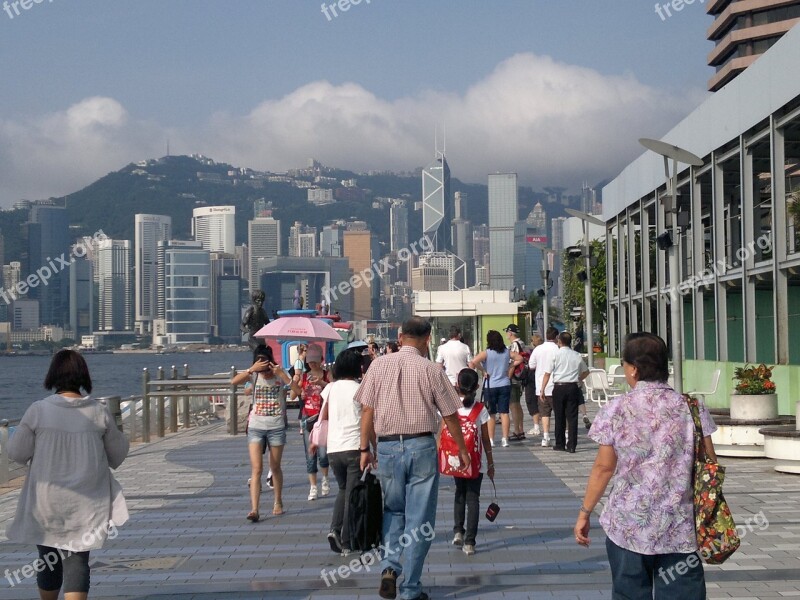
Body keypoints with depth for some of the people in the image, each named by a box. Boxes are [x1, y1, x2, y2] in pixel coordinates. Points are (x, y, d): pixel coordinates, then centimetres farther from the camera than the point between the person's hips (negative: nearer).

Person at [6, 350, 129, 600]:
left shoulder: (38, 410, -10)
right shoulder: (99, 412, -6)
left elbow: (16, 453, -4)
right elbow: (118, 454, 5)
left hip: (46, 503, 0)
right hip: (85, 504, 0)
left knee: (48, 559, 17)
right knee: (77, 561, 2)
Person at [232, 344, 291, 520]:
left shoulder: (280, 374, -3)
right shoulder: (254, 375, -2)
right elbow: (234, 382, -18)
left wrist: (280, 373, -26)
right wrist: (252, 370, -27)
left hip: (276, 427, 0)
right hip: (256, 427, 0)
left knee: (275, 467, 12)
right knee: (256, 469, -8)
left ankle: (278, 502, 32)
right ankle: (254, 509, -12)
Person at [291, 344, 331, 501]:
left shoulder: (327, 375, 2)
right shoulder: (303, 376, 11)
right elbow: (294, 395, 1)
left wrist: (321, 383, -27)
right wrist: (294, 385, -18)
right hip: (307, 418, 3)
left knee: (323, 453, -10)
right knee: (310, 454, 3)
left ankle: (325, 479, 18)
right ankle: (313, 487, 10)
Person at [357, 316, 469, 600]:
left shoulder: (379, 365, 1)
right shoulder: (431, 369, -6)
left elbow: (367, 410, 1)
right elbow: (450, 415, -1)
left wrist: (365, 449, 10)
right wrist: (462, 449, 12)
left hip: (387, 447, 2)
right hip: (421, 447, -2)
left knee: (393, 511, 21)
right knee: (419, 519, 5)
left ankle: (389, 567, 2)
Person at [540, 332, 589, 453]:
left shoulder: (555, 355, -5)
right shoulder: (576, 356, 5)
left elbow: (547, 374, -6)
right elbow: (586, 371, 19)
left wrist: (542, 390, -1)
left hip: (559, 387, -2)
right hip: (573, 387, 2)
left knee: (560, 417, 8)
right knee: (572, 417, 2)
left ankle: (560, 444, 15)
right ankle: (572, 445, -2)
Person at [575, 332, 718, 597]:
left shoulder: (616, 410, -5)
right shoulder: (691, 407, 0)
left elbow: (604, 468, -2)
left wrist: (585, 513, 8)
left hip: (628, 526, -1)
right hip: (680, 529, 1)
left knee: (632, 593, 11)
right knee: (682, 593, 5)